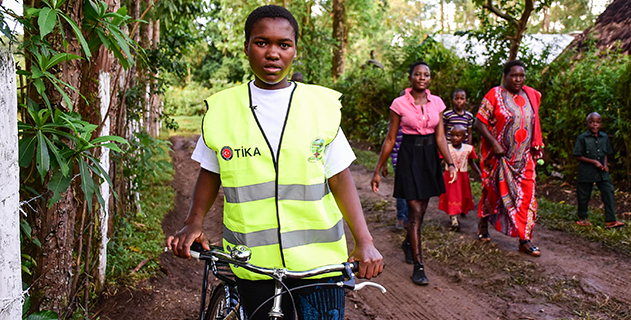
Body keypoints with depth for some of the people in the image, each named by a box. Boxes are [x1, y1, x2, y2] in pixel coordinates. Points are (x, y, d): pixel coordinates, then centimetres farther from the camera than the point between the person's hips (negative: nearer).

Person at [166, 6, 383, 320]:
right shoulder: (222, 108, 2)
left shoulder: (321, 105, -1)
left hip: (319, 258, 0)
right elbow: (210, 173, 12)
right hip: (253, 260, 1)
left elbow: (340, 178, 0)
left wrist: (364, 241, -7)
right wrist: (194, 221, -2)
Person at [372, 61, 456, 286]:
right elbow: (390, 139, -4)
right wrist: (378, 170, -5)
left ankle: (408, 243, 43)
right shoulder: (400, 104, -7)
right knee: (415, 210, -8)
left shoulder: (436, 102, 3)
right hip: (409, 155, -4)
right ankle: (418, 267, -3)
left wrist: (450, 163, -12)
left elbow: (440, 136, 2)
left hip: (430, 156, 4)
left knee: (421, 208, 15)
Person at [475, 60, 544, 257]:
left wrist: (536, 146, 13)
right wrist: (494, 143, -20)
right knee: (493, 191, 8)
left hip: (523, 157, 4)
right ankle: (483, 224, 33)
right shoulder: (495, 95, -8)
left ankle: (525, 240, 3)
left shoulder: (531, 95, 8)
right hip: (499, 156, -4)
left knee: (526, 196, -2)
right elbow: (479, 122, -12)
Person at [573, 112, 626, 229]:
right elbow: (578, 156, -10)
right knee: (584, 195, 7)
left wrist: (605, 164, -1)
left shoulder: (604, 137, 5)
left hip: (601, 171, 4)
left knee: (608, 191, -4)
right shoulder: (582, 138, -10)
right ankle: (582, 218, 26)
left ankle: (610, 220, 1)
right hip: (586, 171, -4)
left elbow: (605, 153, 17)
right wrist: (594, 161, -16)